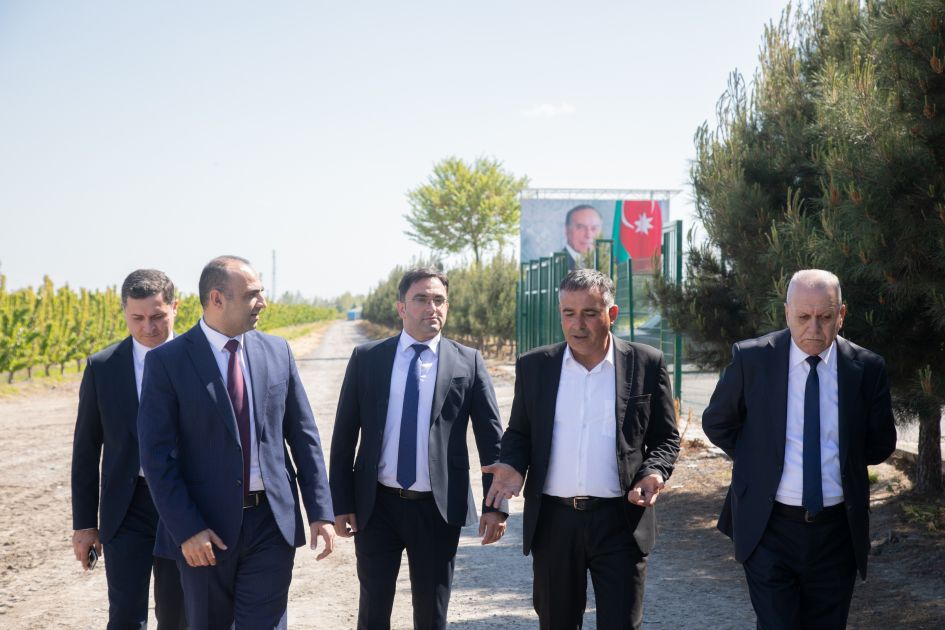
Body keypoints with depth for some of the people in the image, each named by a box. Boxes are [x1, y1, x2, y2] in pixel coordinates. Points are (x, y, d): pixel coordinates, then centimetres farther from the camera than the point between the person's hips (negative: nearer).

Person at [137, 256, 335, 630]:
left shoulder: (277, 351, 4)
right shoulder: (167, 361, -7)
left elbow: (304, 436, 7)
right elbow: (157, 455, -9)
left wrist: (321, 512, 2)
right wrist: (186, 530, -15)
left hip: (273, 521, 2)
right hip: (206, 528, -2)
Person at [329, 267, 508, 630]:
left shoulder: (468, 363, 1)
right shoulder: (366, 358, 3)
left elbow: (491, 438, 1)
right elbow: (344, 436, 4)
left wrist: (496, 505, -6)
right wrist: (341, 504, -1)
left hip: (439, 508, 0)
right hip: (376, 506, 0)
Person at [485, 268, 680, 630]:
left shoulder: (646, 364, 0)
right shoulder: (534, 366, 5)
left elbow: (666, 438, 6)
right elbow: (518, 433, 13)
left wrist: (654, 472, -14)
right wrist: (512, 465, -8)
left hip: (620, 521, -2)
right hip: (553, 521, 2)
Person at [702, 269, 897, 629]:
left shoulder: (867, 368, -2)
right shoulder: (752, 359, -5)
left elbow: (881, 443, 9)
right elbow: (716, 424, 8)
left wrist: (841, 457, 4)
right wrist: (758, 460, 5)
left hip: (837, 530, 2)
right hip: (769, 528, -2)